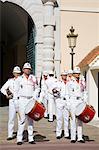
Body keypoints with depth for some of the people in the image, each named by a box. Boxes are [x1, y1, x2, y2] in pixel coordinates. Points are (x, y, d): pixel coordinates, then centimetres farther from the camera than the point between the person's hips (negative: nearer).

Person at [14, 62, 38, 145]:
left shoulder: (33, 78, 10)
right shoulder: (19, 79, 6)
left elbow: (36, 89, 14)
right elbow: (17, 90, 9)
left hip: (31, 99, 2)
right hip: (22, 99, -2)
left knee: (30, 119, 5)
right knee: (22, 119, -7)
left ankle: (31, 138, 9)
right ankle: (19, 139, -4)